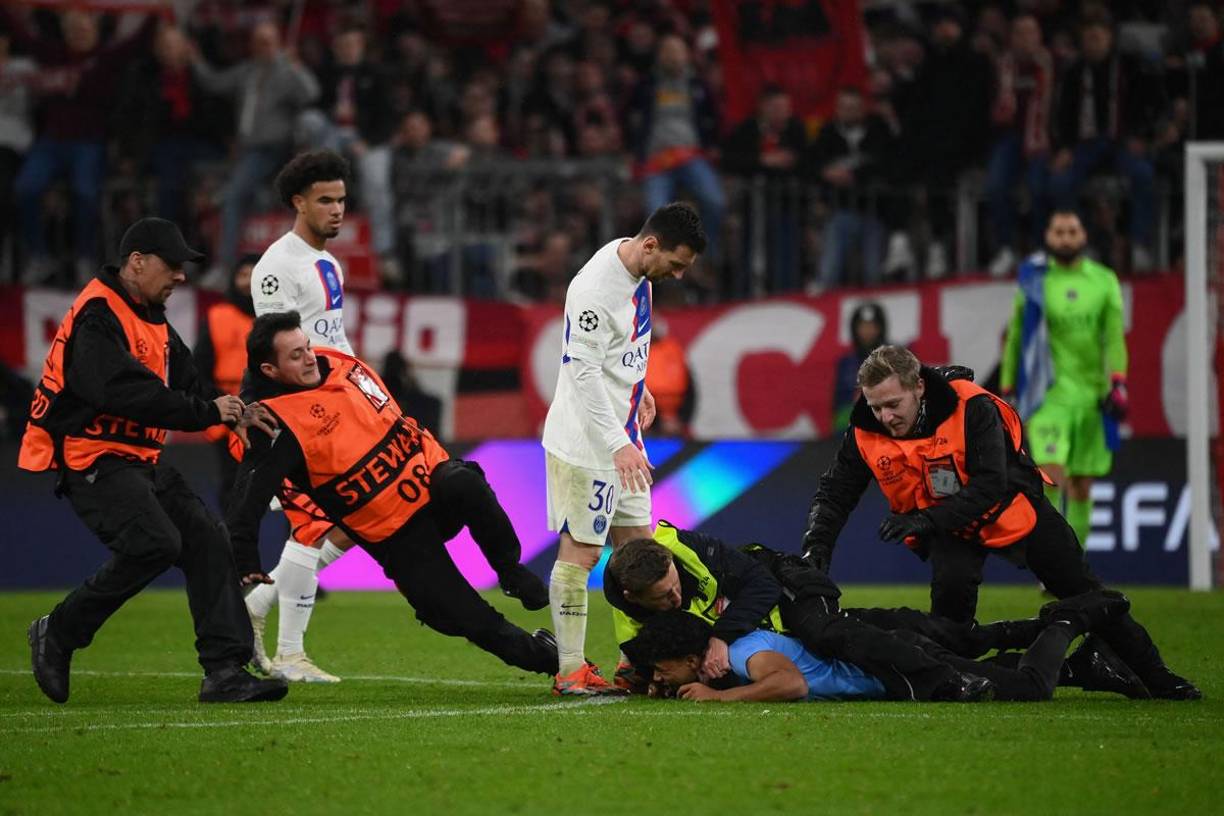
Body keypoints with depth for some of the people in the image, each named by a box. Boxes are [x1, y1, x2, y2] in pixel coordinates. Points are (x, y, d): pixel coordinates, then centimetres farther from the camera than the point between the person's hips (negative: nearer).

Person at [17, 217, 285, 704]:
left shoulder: (153, 321, 17)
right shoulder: (98, 317, -15)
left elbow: (186, 388, 16)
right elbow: (124, 392, -27)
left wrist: (231, 413, -4)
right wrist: (207, 412, -23)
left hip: (141, 463, 10)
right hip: (91, 460, -10)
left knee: (206, 540, 1)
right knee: (155, 543, -25)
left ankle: (225, 672, 0)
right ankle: (57, 635, -8)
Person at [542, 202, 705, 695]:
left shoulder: (637, 269, 5)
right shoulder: (594, 289, -24)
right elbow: (584, 373, -27)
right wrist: (618, 444, -32)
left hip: (622, 439, 10)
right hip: (587, 441, -10)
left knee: (637, 546, 11)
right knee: (580, 552, -5)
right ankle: (570, 672, -2)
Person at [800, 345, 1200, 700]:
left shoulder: (972, 409, -31)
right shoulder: (865, 434, -19)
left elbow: (990, 487, -34)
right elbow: (834, 493, -10)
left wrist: (927, 520, -43)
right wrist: (817, 546, -27)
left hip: (1010, 507, -2)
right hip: (947, 526, 2)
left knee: (1082, 592, 4)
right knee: (952, 584, -30)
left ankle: (1155, 677, 16)